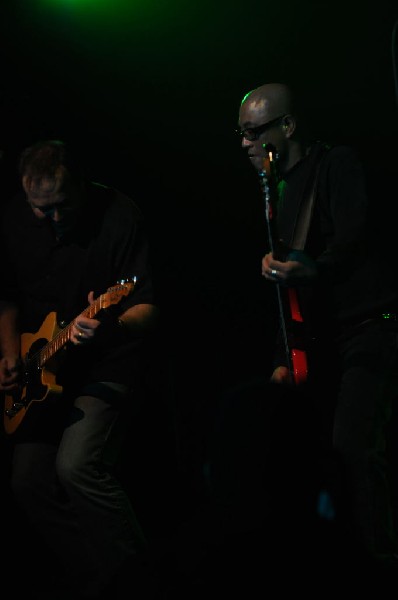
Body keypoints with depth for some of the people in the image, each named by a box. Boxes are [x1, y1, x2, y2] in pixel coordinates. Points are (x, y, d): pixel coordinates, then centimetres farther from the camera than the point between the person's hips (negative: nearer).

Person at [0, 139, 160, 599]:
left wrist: (109, 325, -39)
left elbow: (147, 311, -19)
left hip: (107, 366, -6)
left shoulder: (118, 217, -17)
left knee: (75, 465, -25)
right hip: (39, 370, 6)